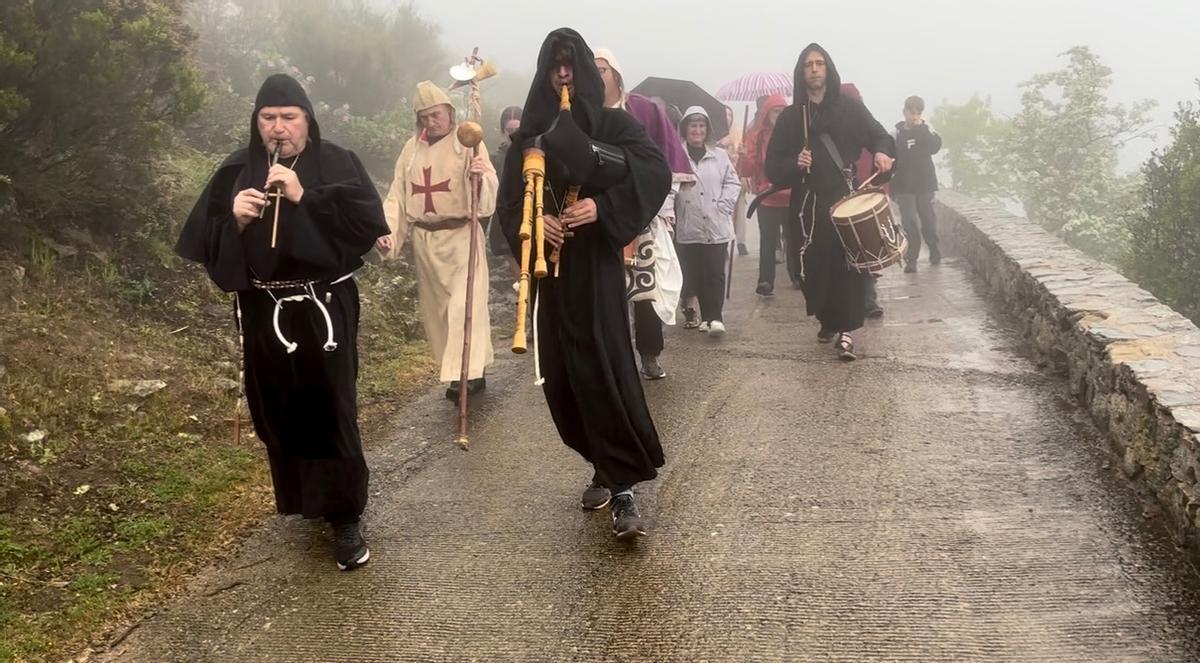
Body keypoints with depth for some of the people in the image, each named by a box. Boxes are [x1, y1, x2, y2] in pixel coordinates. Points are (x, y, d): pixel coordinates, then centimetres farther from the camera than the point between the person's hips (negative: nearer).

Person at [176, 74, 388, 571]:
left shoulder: (336, 164, -1)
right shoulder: (237, 171, 7)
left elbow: (367, 219, -15)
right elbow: (201, 238, 3)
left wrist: (304, 197, -21)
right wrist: (233, 218, -17)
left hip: (324, 310, -3)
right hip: (262, 313, 3)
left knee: (330, 411, -4)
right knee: (278, 412, 9)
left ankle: (345, 517, 5)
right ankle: (303, 500, 30)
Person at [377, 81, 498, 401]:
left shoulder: (469, 143, -5)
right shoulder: (412, 148, 9)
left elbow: (489, 194, -15)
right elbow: (397, 195, 9)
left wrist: (482, 176, -38)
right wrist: (387, 232, -5)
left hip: (461, 236, -5)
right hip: (424, 240, 5)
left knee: (464, 304, -13)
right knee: (437, 307, 9)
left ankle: (467, 374, -15)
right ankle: (463, 371, 20)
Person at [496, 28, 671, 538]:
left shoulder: (613, 124, 2)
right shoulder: (530, 133, 11)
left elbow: (657, 172, -12)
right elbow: (509, 199, 7)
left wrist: (603, 206, -23)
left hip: (597, 266, -4)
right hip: (550, 269, 4)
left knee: (605, 370, -14)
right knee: (563, 375, 5)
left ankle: (623, 487, -11)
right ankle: (605, 468, 21)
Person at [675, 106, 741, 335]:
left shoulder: (719, 156, 9)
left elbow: (733, 183, 9)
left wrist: (723, 206, -2)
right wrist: (669, 212, -14)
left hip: (717, 226, 0)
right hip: (689, 228, 0)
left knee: (716, 274, -6)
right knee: (695, 275, 6)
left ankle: (714, 317, -6)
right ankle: (707, 316, 16)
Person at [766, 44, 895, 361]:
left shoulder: (850, 108, 7)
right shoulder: (790, 117, 8)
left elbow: (879, 135, 8)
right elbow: (773, 166, 6)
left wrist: (883, 152, -15)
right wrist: (794, 163, -14)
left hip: (847, 198, -1)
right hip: (809, 203, 1)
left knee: (848, 265, -8)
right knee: (816, 267, 2)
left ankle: (844, 329, -6)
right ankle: (829, 321, 23)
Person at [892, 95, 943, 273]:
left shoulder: (926, 130, 4)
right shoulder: (896, 133, 1)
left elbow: (935, 146, -13)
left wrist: (921, 128, -16)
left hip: (925, 182, 1)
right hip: (904, 185, -1)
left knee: (928, 218, 9)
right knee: (909, 221, -8)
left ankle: (934, 250, 30)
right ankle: (911, 259, -5)